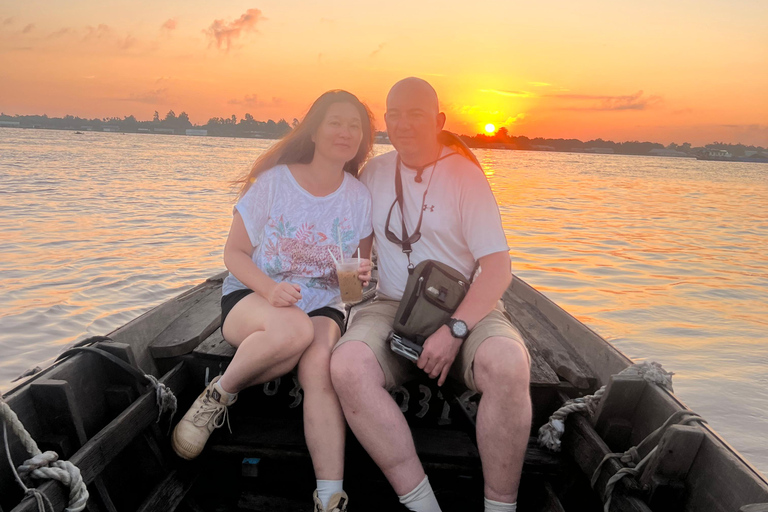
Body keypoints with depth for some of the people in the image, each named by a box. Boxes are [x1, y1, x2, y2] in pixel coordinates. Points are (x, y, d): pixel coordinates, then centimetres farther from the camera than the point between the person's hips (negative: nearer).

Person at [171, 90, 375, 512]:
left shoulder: (359, 197, 3)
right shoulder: (273, 181, -6)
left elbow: (359, 269, 13)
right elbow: (234, 252, -3)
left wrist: (362, 274, -12)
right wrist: (267, 287, -23)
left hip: (322, 305, 2)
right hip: (251, 297, -2)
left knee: (319, 364, -32)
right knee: (294, 330, -38)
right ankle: (219, 395, -10)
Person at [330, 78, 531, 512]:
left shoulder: (465, 175, -2)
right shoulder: (375, 172, 11)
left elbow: (498, 268, -9)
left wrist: (454, 330, -21)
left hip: (466, 308, -2)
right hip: (392, 307, 3)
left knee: (508, 365, -34)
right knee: (347, 366, -29)